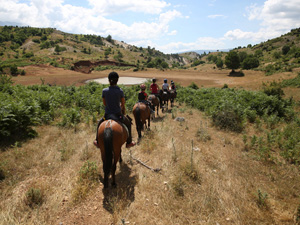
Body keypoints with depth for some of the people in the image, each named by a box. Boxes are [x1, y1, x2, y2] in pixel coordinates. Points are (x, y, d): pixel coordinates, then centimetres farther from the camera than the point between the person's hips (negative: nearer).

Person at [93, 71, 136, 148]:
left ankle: (98, 141, 38)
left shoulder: (104, 91, -7)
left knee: (100, 123, 33)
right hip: (118, 115, -1)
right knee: (128, 123, 27)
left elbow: (104, 103, 5)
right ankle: (129, 142, 33)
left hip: (107, 115, 1)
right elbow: (123, 104, -3)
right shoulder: (120, 91, -11)